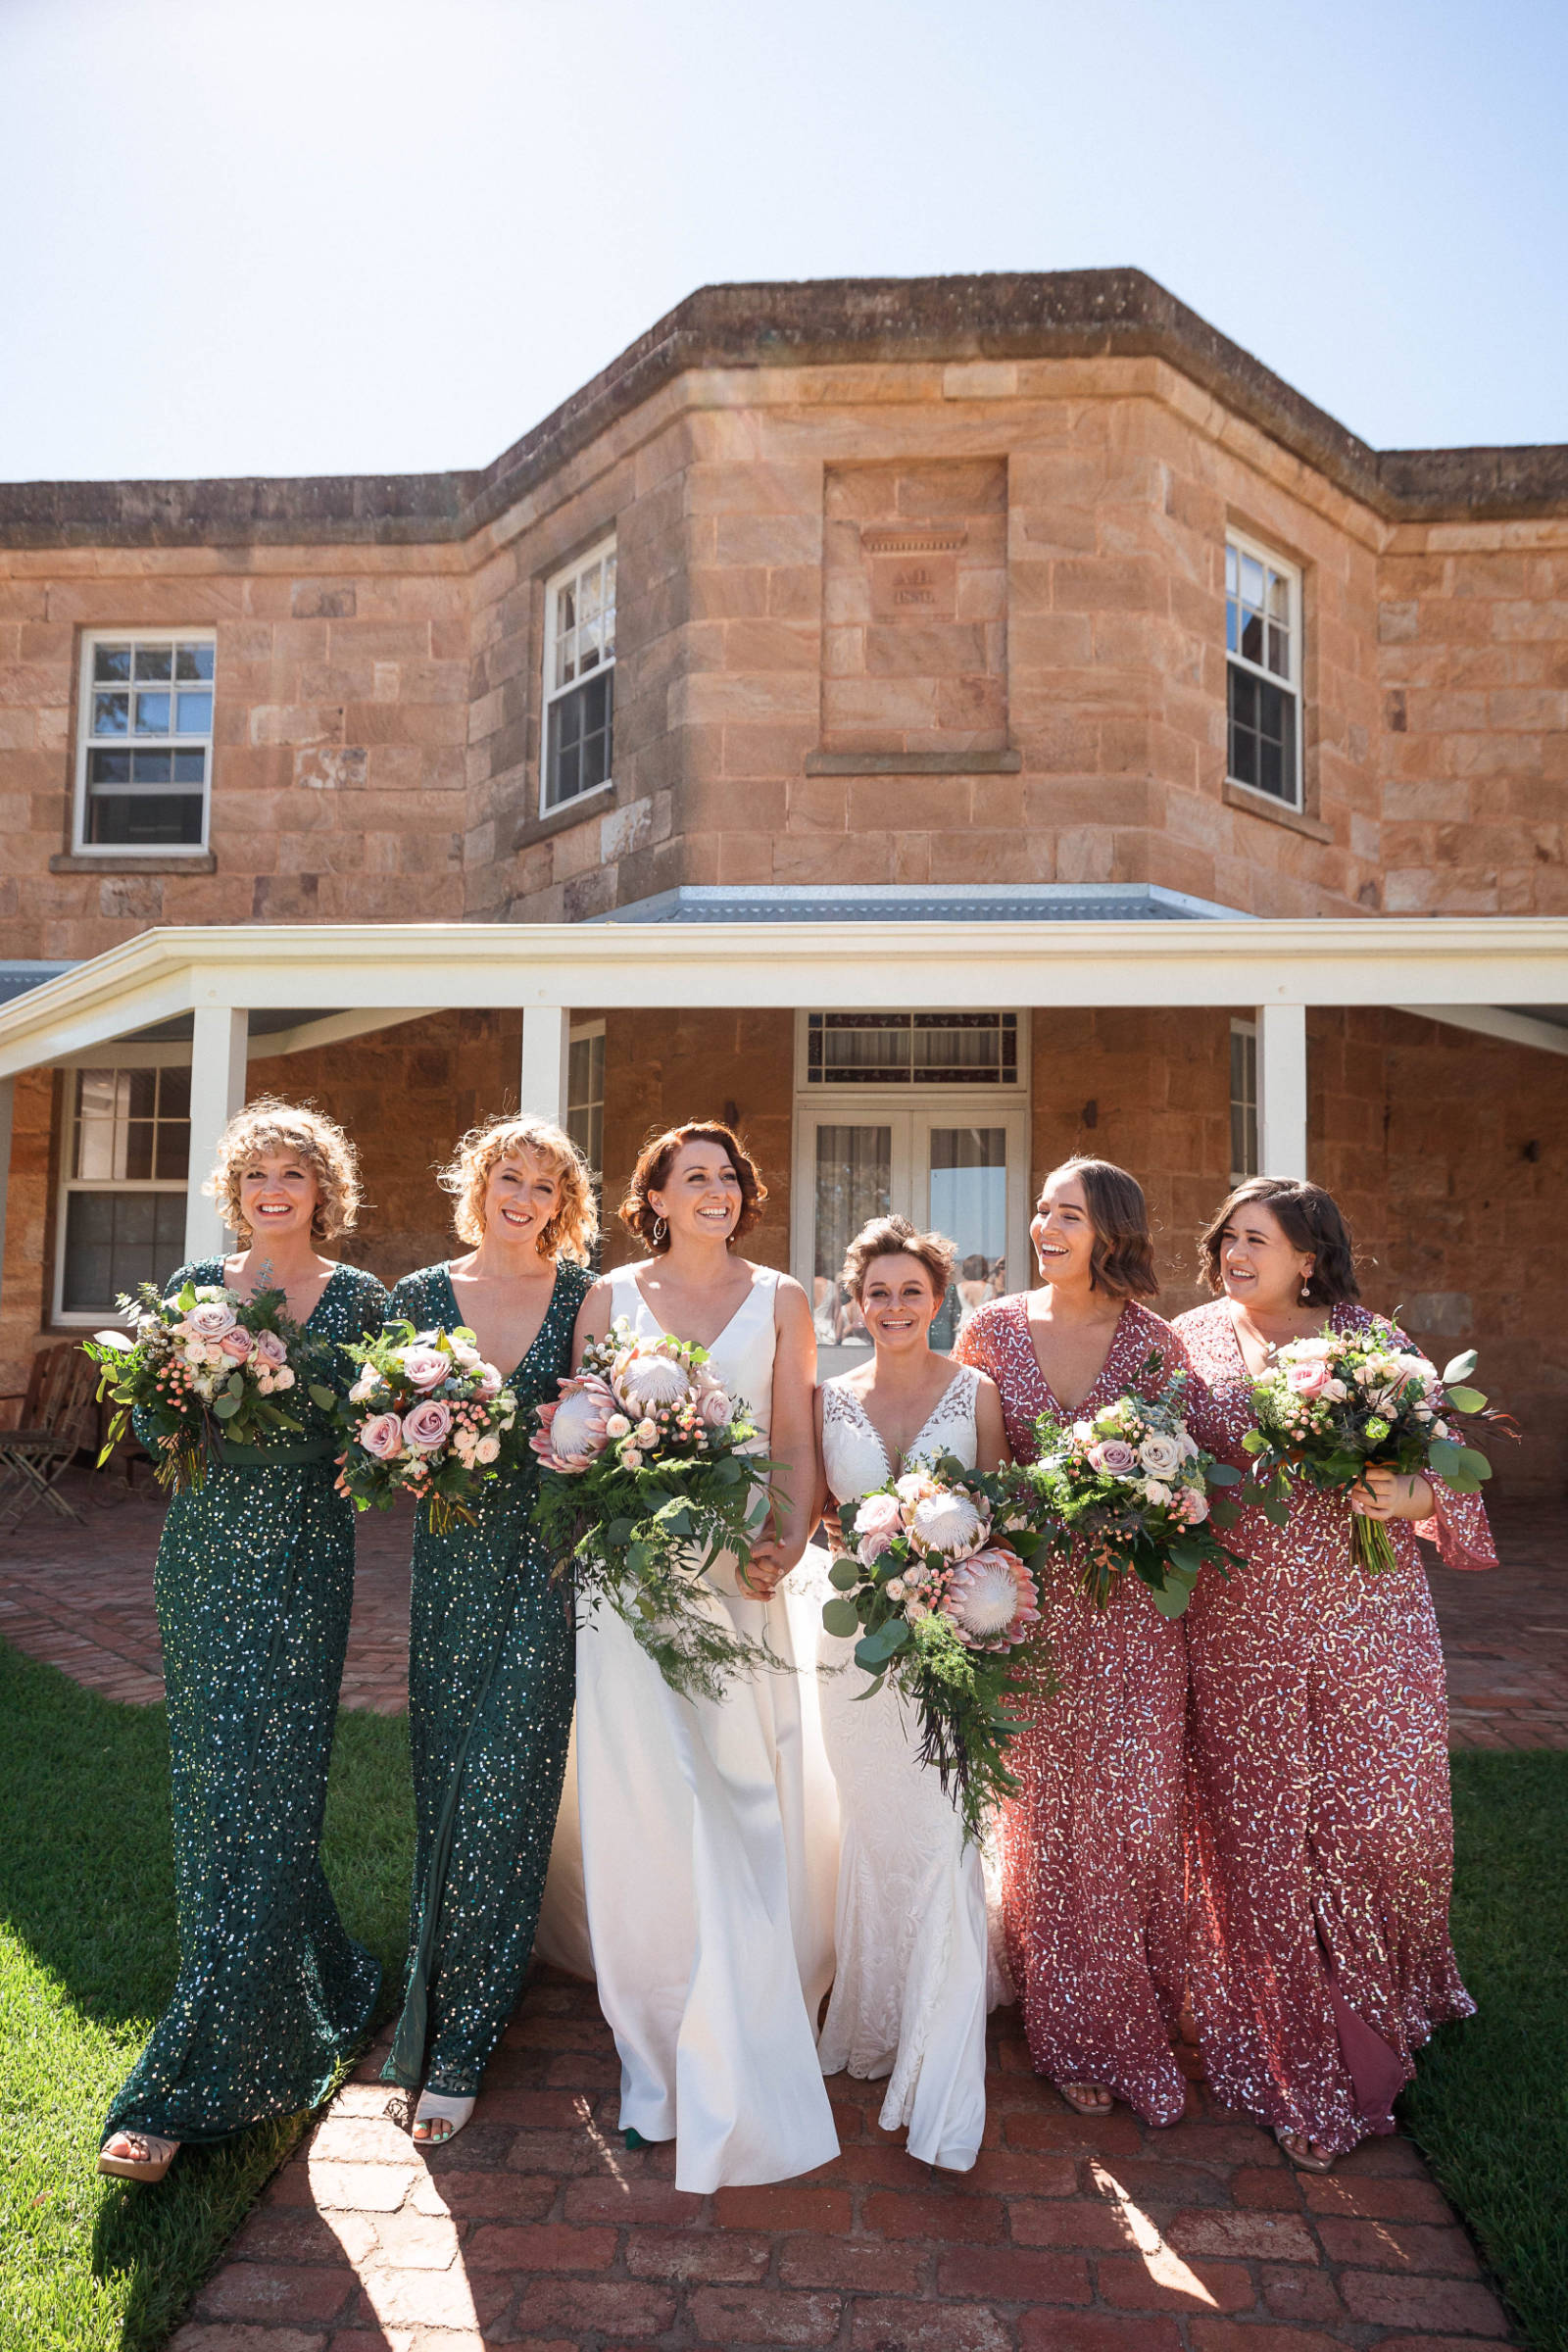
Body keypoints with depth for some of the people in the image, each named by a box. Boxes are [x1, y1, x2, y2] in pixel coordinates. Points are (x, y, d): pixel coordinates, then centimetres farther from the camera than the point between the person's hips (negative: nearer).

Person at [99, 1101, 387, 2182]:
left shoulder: (359, 1299, -1)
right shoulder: (195, 1287, 8)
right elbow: (148, 1421, 9)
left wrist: (290, 1398, -17)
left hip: (300, 1569, -4)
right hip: (203, 1560, 4)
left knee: (262, 1801, -5)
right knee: (214, 1795, 12)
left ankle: (188, 2088, 5)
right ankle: (322, 1984, 35)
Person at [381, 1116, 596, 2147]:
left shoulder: (586, 1295, -1)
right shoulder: (421, 1295, 5)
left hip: (548, 1560, -2)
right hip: (453, 1559, 3)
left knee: (504, 1782, -3)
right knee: (447, 1775, 10)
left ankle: (457, 2043, 10)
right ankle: (450, 1989, 35)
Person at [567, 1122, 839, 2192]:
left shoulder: (781, 1300, 8)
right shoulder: (611, 1296, 8)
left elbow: (796, 1444, 4)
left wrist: (786, 1544, -11)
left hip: (744, 1580, 0)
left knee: (750, 1808, 2)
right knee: (646, 1809, 3)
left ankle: (740, 2056, 20)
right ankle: (658, 2059, 19)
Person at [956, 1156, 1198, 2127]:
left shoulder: (1155, 1342, -2)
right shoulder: (994, 1328, 0)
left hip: (1133, 1601, 0)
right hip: (1033, 1599, 1)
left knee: (1134, 1801, 5)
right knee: (1052, 1810, 10)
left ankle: (1145, 2007, 31)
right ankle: (1080, 2035, 30)